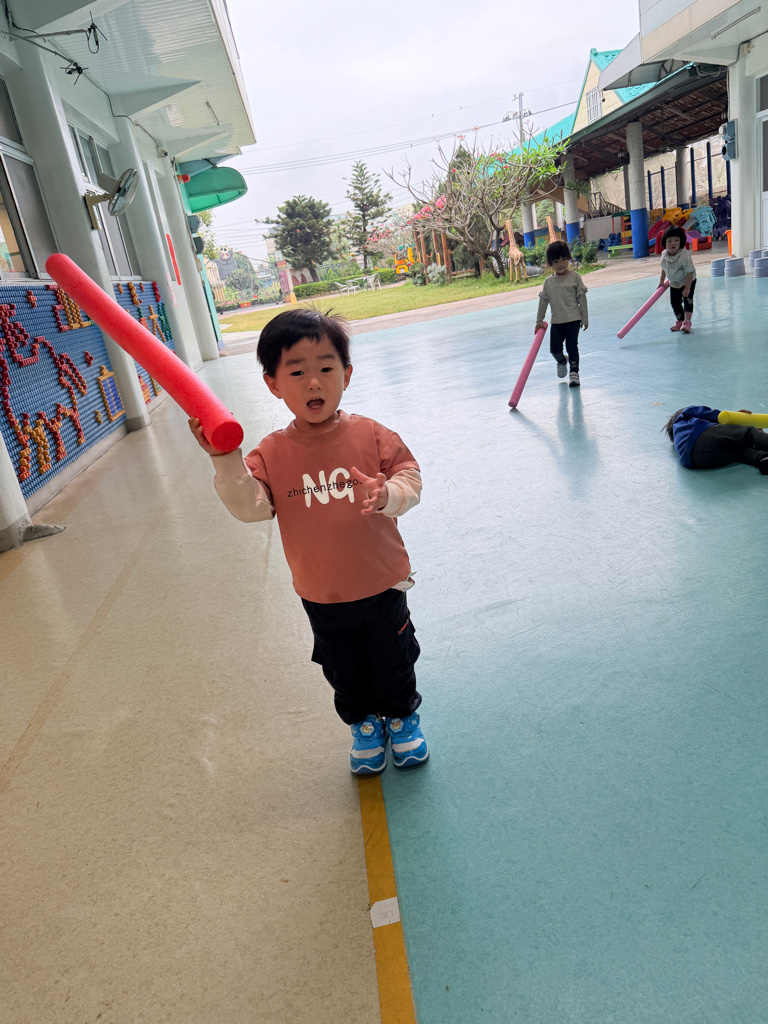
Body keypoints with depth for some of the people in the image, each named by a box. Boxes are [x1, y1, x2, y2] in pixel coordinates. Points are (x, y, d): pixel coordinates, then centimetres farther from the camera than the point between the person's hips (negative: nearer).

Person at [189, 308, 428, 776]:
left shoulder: (371, 435, -12)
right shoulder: (272, 453, -10)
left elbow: (410, 477, -9)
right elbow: (250, 506, -18)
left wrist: (388, 495, -30)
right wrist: (226, 461, -32)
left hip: (382, 584, -1)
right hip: (322, 596, 1)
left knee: (394, 660, 18)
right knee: (344, 671, 21)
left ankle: (403, 716, 47)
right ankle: (364, 724, 48)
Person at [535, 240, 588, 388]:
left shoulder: (574, 277, -1)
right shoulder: (548, 282, 6)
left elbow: (582, 298, 0)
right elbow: (543, 301, 12)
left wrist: (585, 319, -1)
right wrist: (539, 321, 12)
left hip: (573, 319, -3)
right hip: (556, 322, 3)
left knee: (572, 346, -3)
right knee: (554, 349, -1)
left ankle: (574, 372, 13)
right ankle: (562, 361, 33)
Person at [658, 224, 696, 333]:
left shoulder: (685, 256, -31)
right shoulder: (664, 255, -12)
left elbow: (690, 272, -27)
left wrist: (687, 288, -28)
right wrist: (661, 281, 13)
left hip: (688, 282, -6)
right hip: (674, 283, 6)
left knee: (688, 300, -12)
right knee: (675, 302, 9)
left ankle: (687, 321, -8)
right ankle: (680, 321, 26)